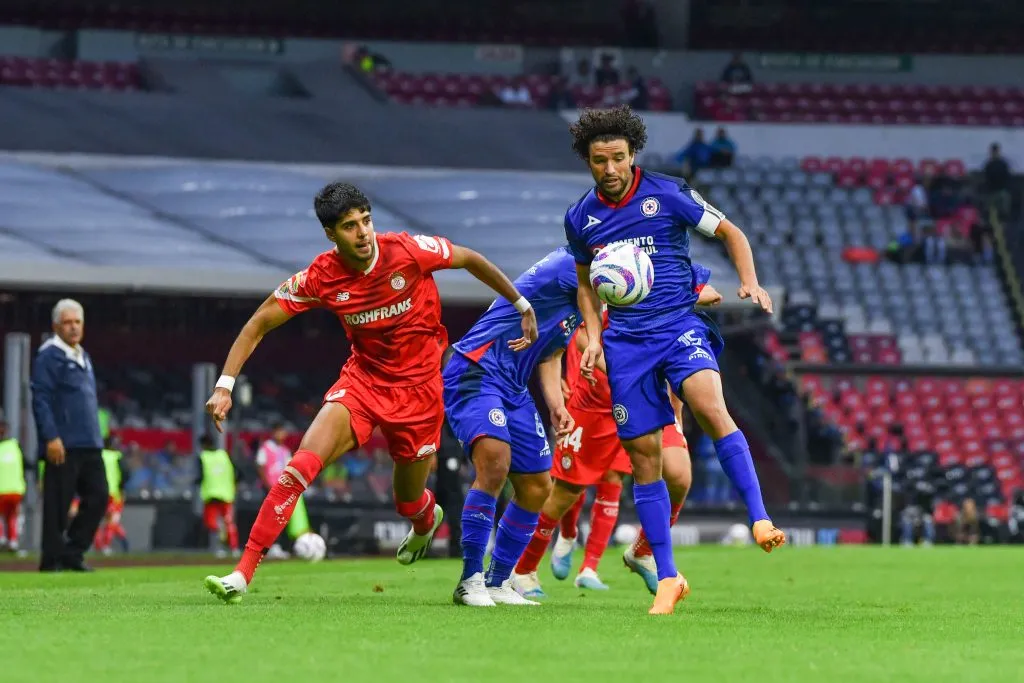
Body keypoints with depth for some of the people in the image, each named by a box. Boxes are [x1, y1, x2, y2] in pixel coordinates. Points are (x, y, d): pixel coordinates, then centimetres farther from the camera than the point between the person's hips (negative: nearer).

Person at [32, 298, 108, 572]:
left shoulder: (83, 357, 21)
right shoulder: (49, 356, -6)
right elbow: (40, 399, -13)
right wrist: (51, 437, -20)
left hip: (90, 446, 8)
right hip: (63, 446, -8)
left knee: (98, 496, 3)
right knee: (58, 505, -6)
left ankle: (72, 554, 11)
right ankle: (52, 560, 0)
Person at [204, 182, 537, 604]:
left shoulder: (407, 251, -19)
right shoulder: (321, 277, -15)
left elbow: (471, 260, -1)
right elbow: (259, 324, -8)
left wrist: (522, 307, 8)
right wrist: (225, 386, -17)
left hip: (418, 388, -1)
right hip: (363, 379, 1)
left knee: (410, 503, 12)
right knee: (301, 465, -21)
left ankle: (427, 521, 54)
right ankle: (243, 574, -20)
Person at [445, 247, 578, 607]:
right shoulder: (566, 266, -15)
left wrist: (556, 404, 6)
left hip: (513, 388, 10)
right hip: (475, 373, -10)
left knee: (537, 487, 9)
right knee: (495, 462, -28)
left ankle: (497, 581, 23)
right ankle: (470, 580, -21)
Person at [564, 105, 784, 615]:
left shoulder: (667, 195, -3)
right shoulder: (580, 218, 8)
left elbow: (730, 233, 5)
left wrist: (750, 284, -11)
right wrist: (593, 336, 8)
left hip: (680, 326, -3)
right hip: (625, 340, 3)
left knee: (710, 407, -31)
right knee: (643, 456, 0)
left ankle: (760, 521, -33)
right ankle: (667, 578, 8)